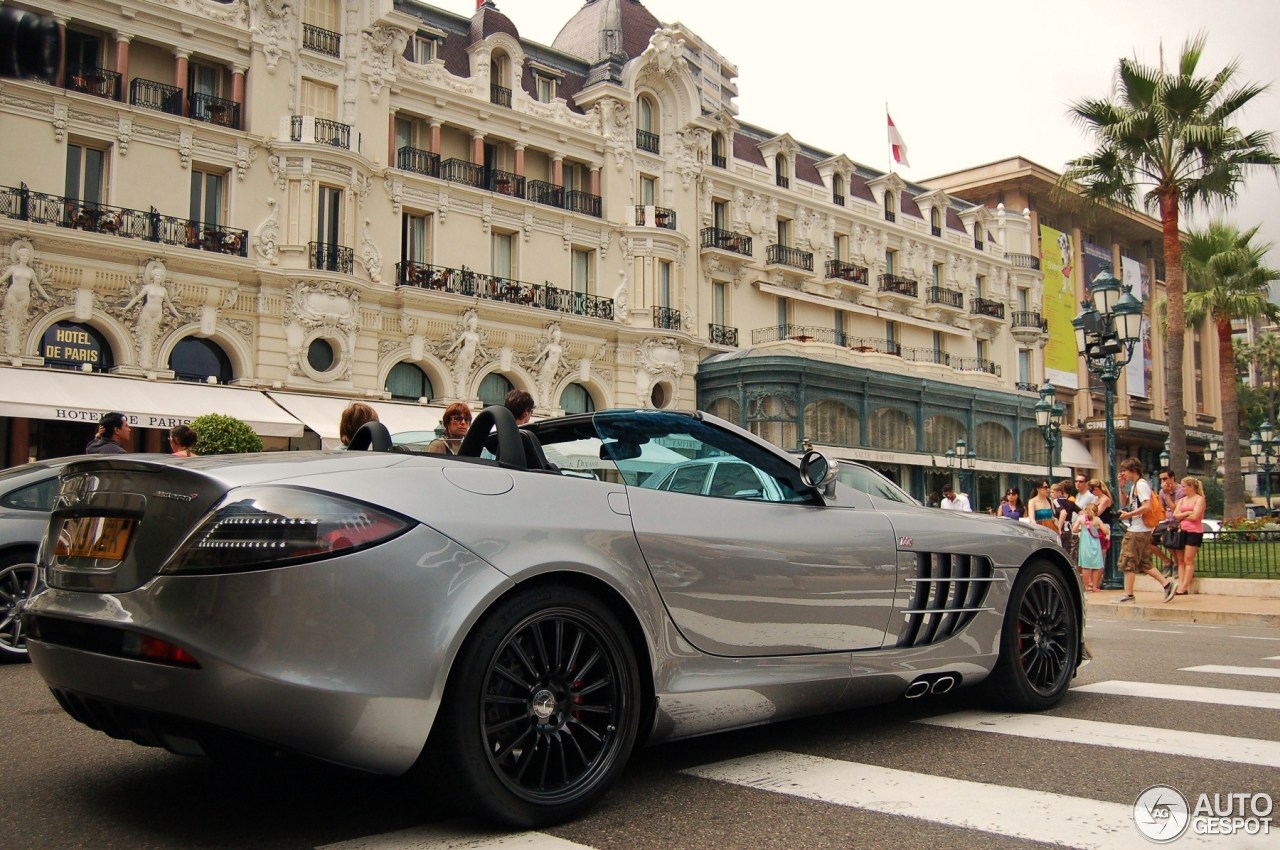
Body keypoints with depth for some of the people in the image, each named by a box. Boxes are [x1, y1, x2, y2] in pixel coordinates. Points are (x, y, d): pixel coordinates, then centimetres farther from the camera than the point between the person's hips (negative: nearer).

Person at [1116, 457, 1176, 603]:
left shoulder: (1141, 485, -13)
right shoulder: (1135, 485, 17)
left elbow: (1146, 506, -23)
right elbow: (1125, 503, 26)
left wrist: (1129, 514, -18)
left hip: (1138, 530, -10)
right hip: (1137, 530, 10)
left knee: (1128, 562, -4)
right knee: (1144, 563, 12)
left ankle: (1128, 594, 0)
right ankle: (1167, 584, 8)